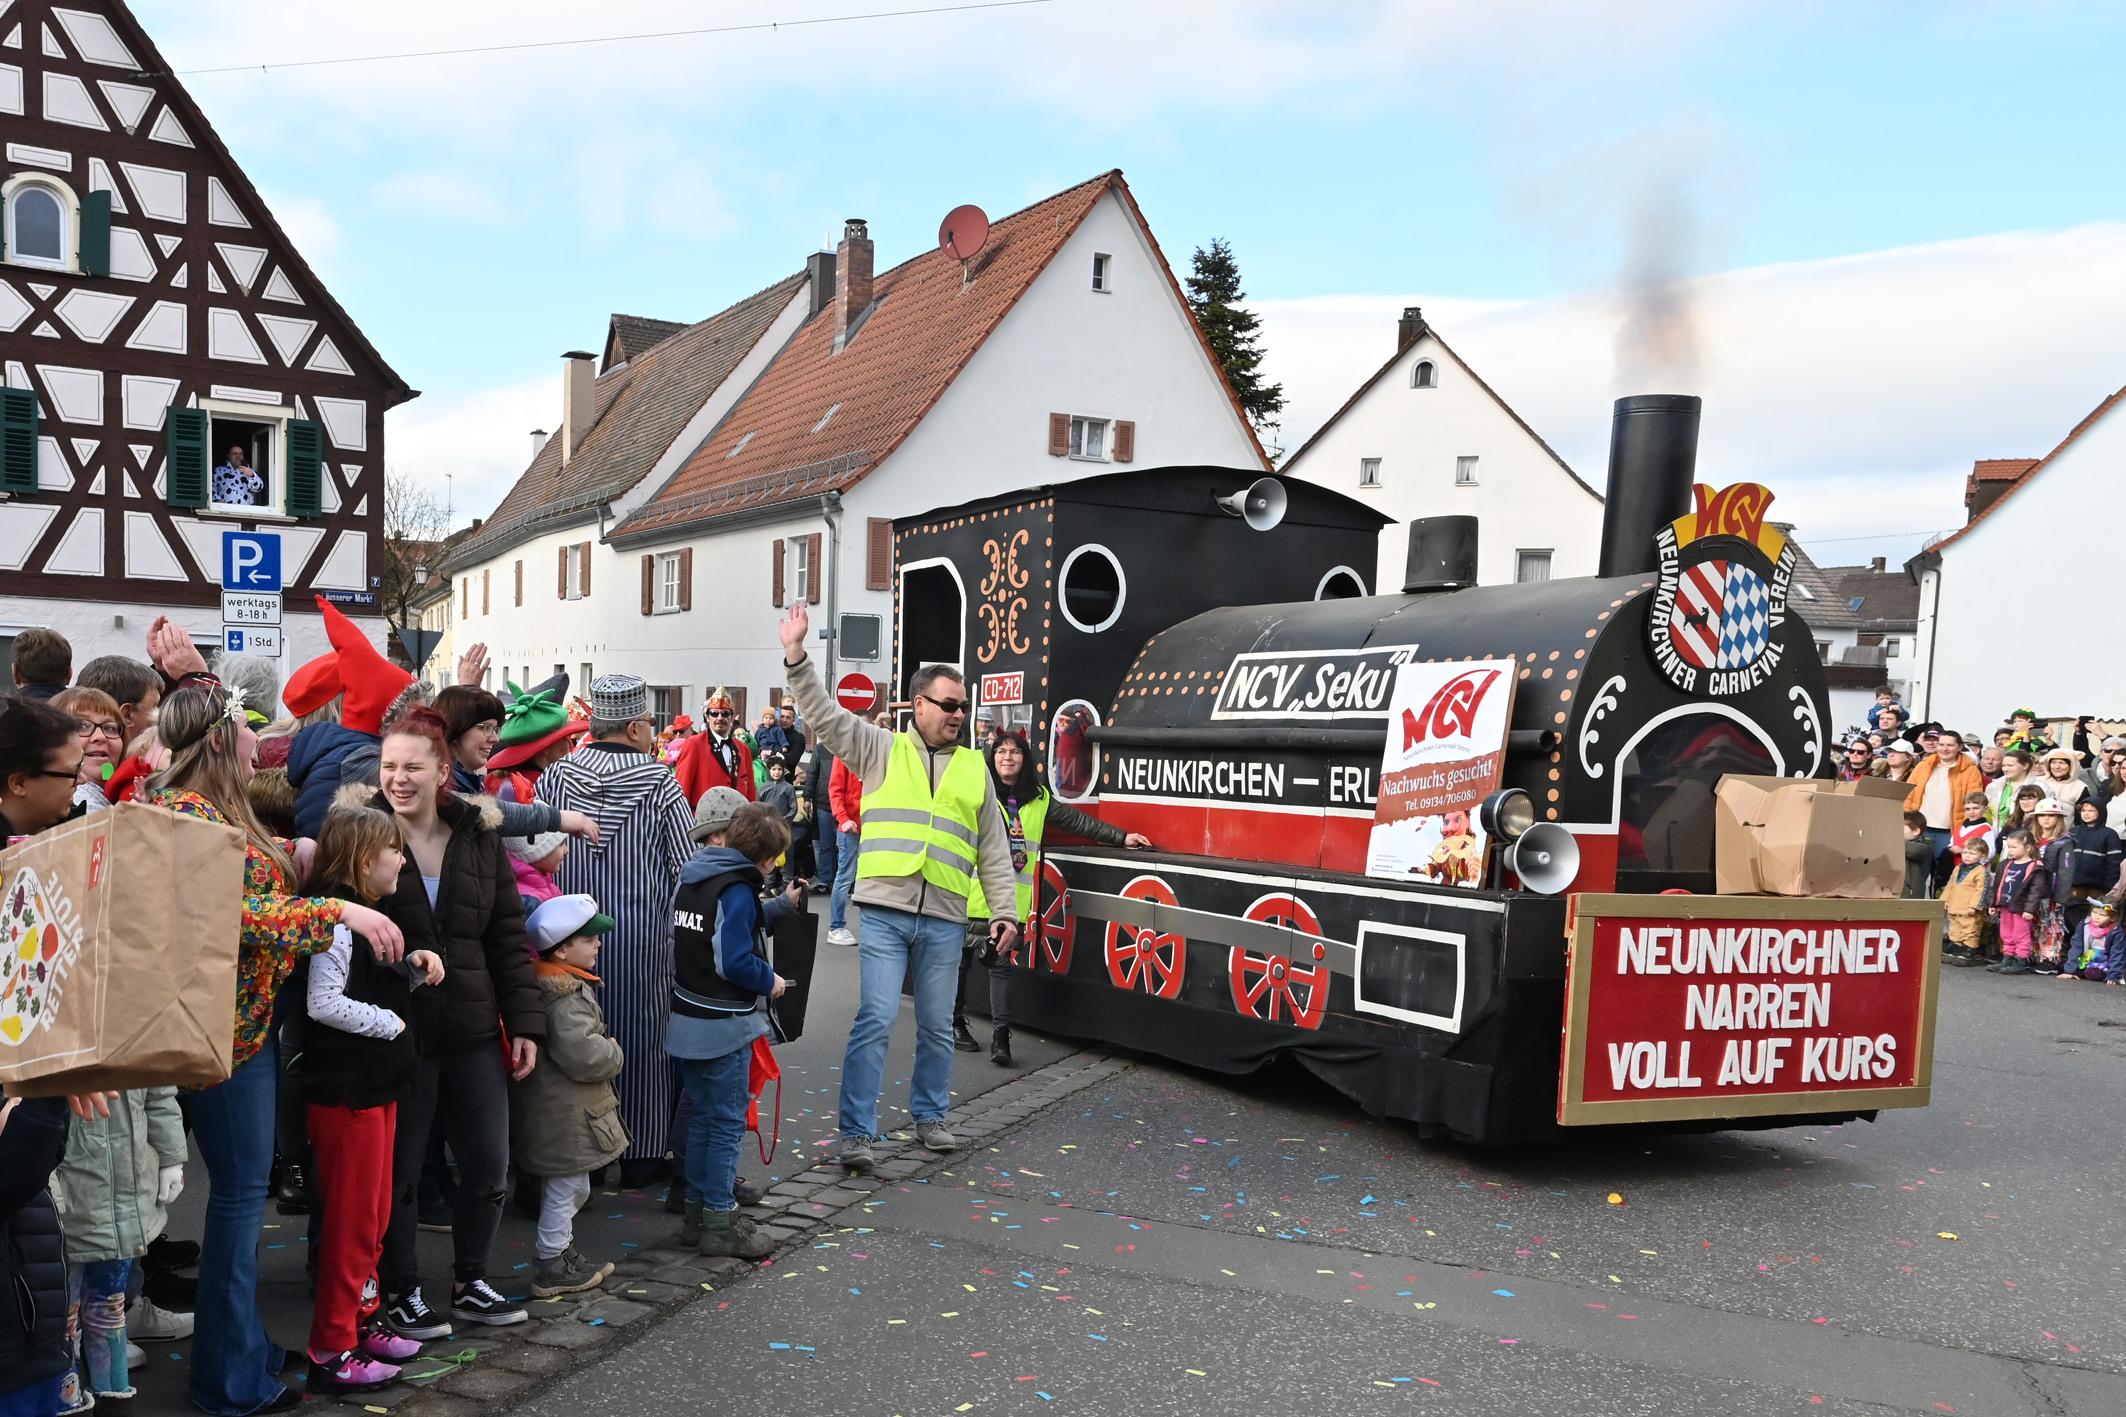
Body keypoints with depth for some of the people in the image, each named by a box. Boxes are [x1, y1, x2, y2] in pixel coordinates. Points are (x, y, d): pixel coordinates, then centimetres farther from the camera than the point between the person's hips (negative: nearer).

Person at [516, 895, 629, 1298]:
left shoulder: (561, 985, 9)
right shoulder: (566, 997, -24)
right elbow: (585, 1056, -30)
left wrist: (604, 1051, 14)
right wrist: (614, 1053, -11)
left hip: (564, 1110, 11)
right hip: (565, 1114, -11)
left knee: (571, 1188, 22)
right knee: (567, 1188, 2)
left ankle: (559, 1252, 35)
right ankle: (551, 1269, 13)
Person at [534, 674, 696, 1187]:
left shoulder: (555, 776, -3)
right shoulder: (660, 781, -10)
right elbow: (688, 865, -8)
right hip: (642, 936, -3)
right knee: (642, 1038, 9)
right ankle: (640, 1156, 18)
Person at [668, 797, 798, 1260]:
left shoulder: (691, 879, 9)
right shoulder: (736, 889, -19)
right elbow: (734, 961, -24)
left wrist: (780, 905, 16)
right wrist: (770, 982, -8)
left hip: (687, 1020, 9)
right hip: (724, 1026, -9)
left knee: (703, 1117, 17)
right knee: (727, 1122, 1)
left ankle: (698, 1212, 25)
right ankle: (720, 1223, 7)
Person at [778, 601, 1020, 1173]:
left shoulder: (974, 768, 14)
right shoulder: (881, 750, 6)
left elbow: (993, 848, 16)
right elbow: (826, 715, -5)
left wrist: (1005, 910, 10)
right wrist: (797, 656, -18)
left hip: (945, 919, 3)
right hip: (885, 912, -3)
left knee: (937, 1027, 13)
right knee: (875, 1019, -8)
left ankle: (929, 1116, 30)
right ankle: (857, 1132, -1)